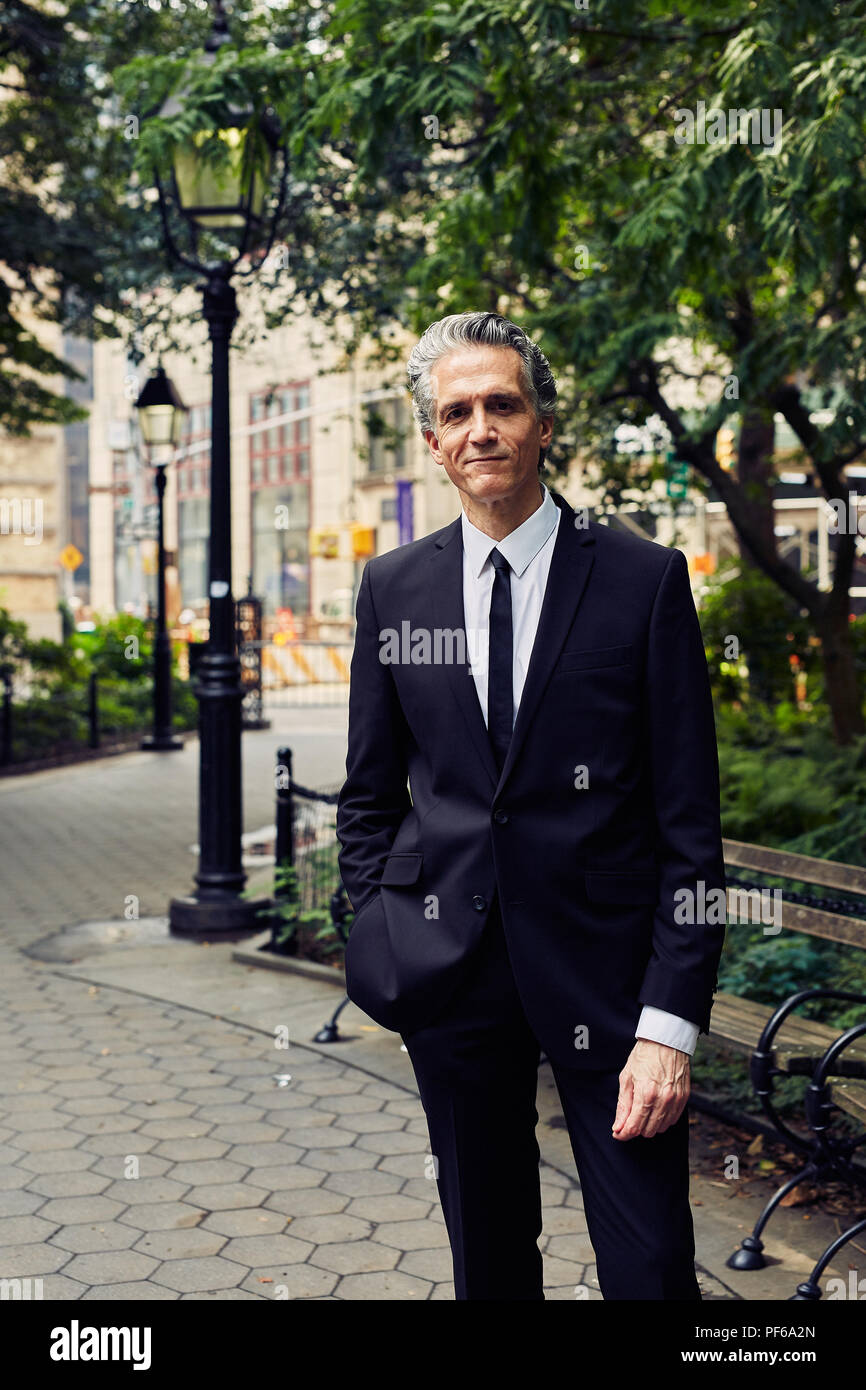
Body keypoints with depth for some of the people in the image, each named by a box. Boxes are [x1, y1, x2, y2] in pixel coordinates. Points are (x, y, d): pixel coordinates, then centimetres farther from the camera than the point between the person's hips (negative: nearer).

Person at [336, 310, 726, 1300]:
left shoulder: (645, 579, -6)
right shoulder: (392, 587, 4)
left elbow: (689, 819, -8)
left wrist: (670, 1022, -12)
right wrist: (379, 939, 7)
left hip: (603, 959, -2)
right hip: (448, 962, 3)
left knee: (650, 1265, 1)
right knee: (486, 1254, 17)